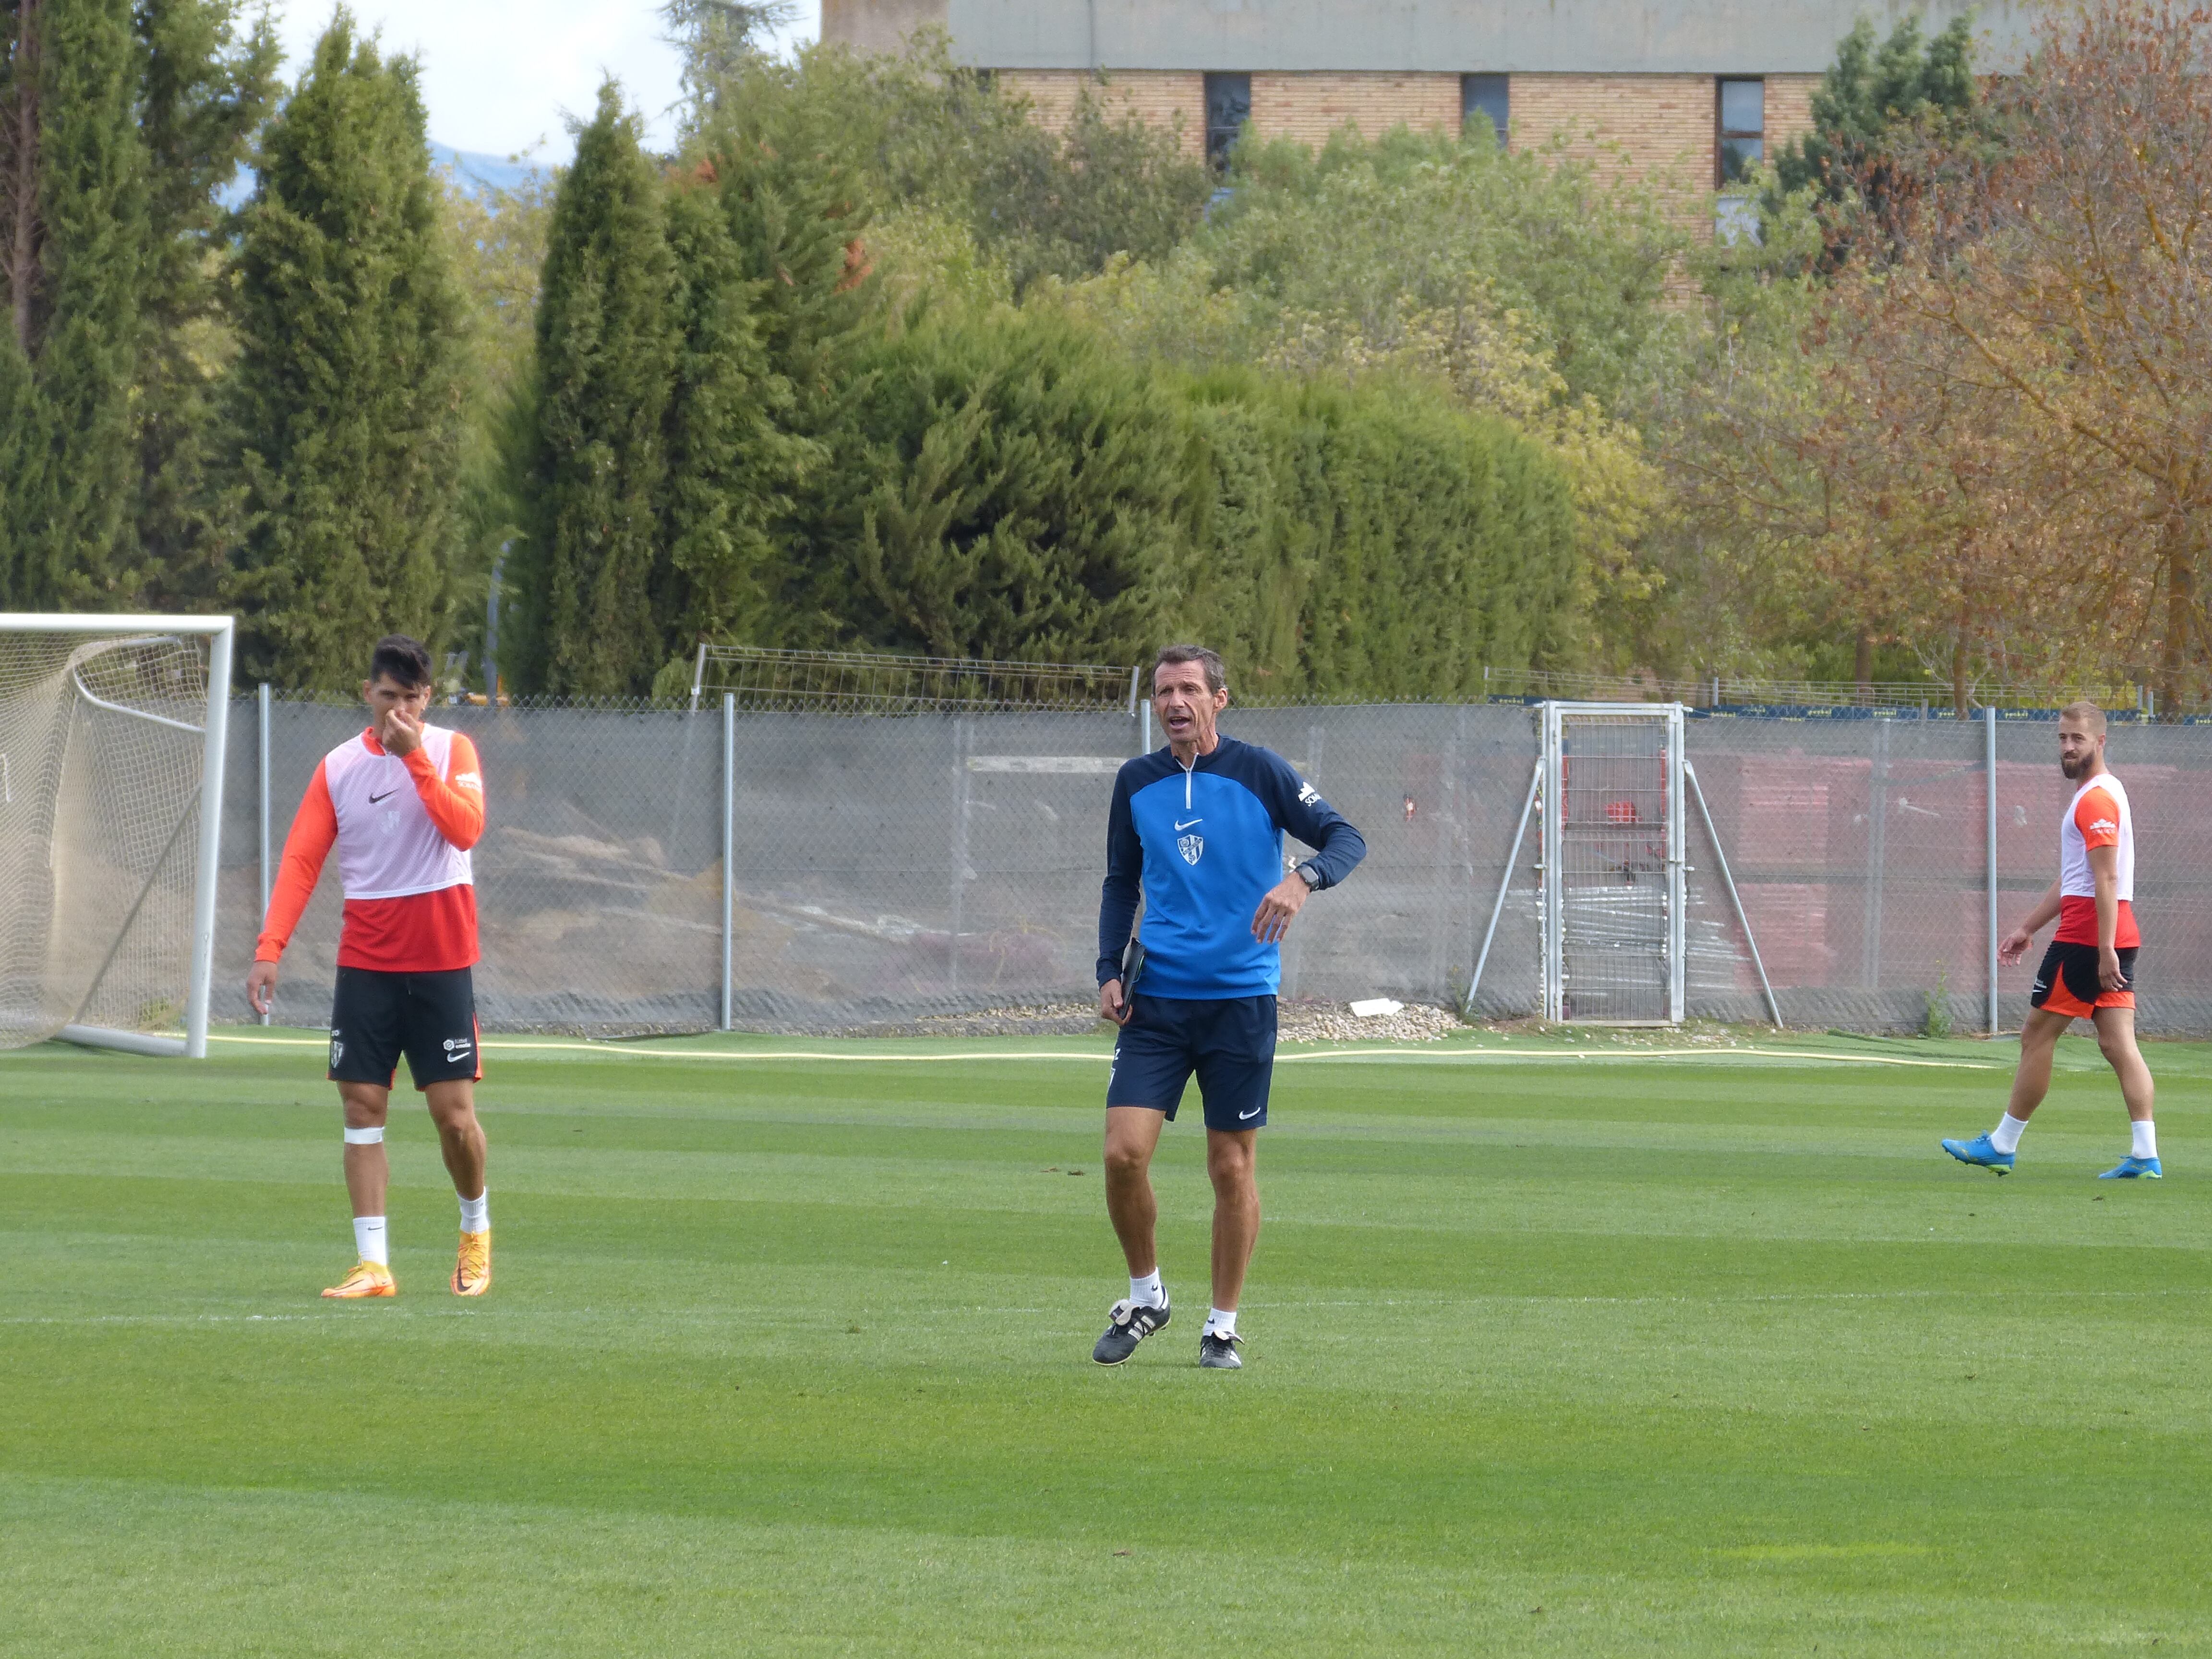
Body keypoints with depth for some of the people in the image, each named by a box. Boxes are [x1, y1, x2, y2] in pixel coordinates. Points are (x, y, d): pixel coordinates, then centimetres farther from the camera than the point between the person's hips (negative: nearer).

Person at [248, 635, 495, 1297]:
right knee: (362, 1108, -4)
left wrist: (416, 758, -22)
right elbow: (301, 860, 0)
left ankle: (476, 1230, 23)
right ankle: (373, 1265, -2)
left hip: (441, 962, -2)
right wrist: (270, 949, -10)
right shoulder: (339, 768, 5)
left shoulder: (451, 751, 0)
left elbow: (466, 828, -17)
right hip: (366, 962, 2)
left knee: (454, 1115, -2)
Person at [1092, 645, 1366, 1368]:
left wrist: (1302, 879, -25)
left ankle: (1223, 1324, 14)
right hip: (1157, 997, 2)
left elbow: (1346, 838, -4)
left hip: (1241, 998, -2)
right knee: (1124, 1152, -10)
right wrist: (1110, 969, 7)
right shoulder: (1136, 784, 8)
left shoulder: (1258, 772, -3)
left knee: (1231, 1167, 1)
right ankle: (1145, 1295, 11)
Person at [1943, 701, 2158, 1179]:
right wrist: (2029, 928, 30)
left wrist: (2105, 952, -24)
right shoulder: (2101, 794, 21)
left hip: (2085, 939, -10)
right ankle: (2145, 1156, -7)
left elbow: (2106, 879, -20)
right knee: (2118, 1043, 2)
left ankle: (2002, 1145, 8)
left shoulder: (2096, 800, -13)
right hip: (2113, 939, 10)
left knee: (2037, 1035, 0)